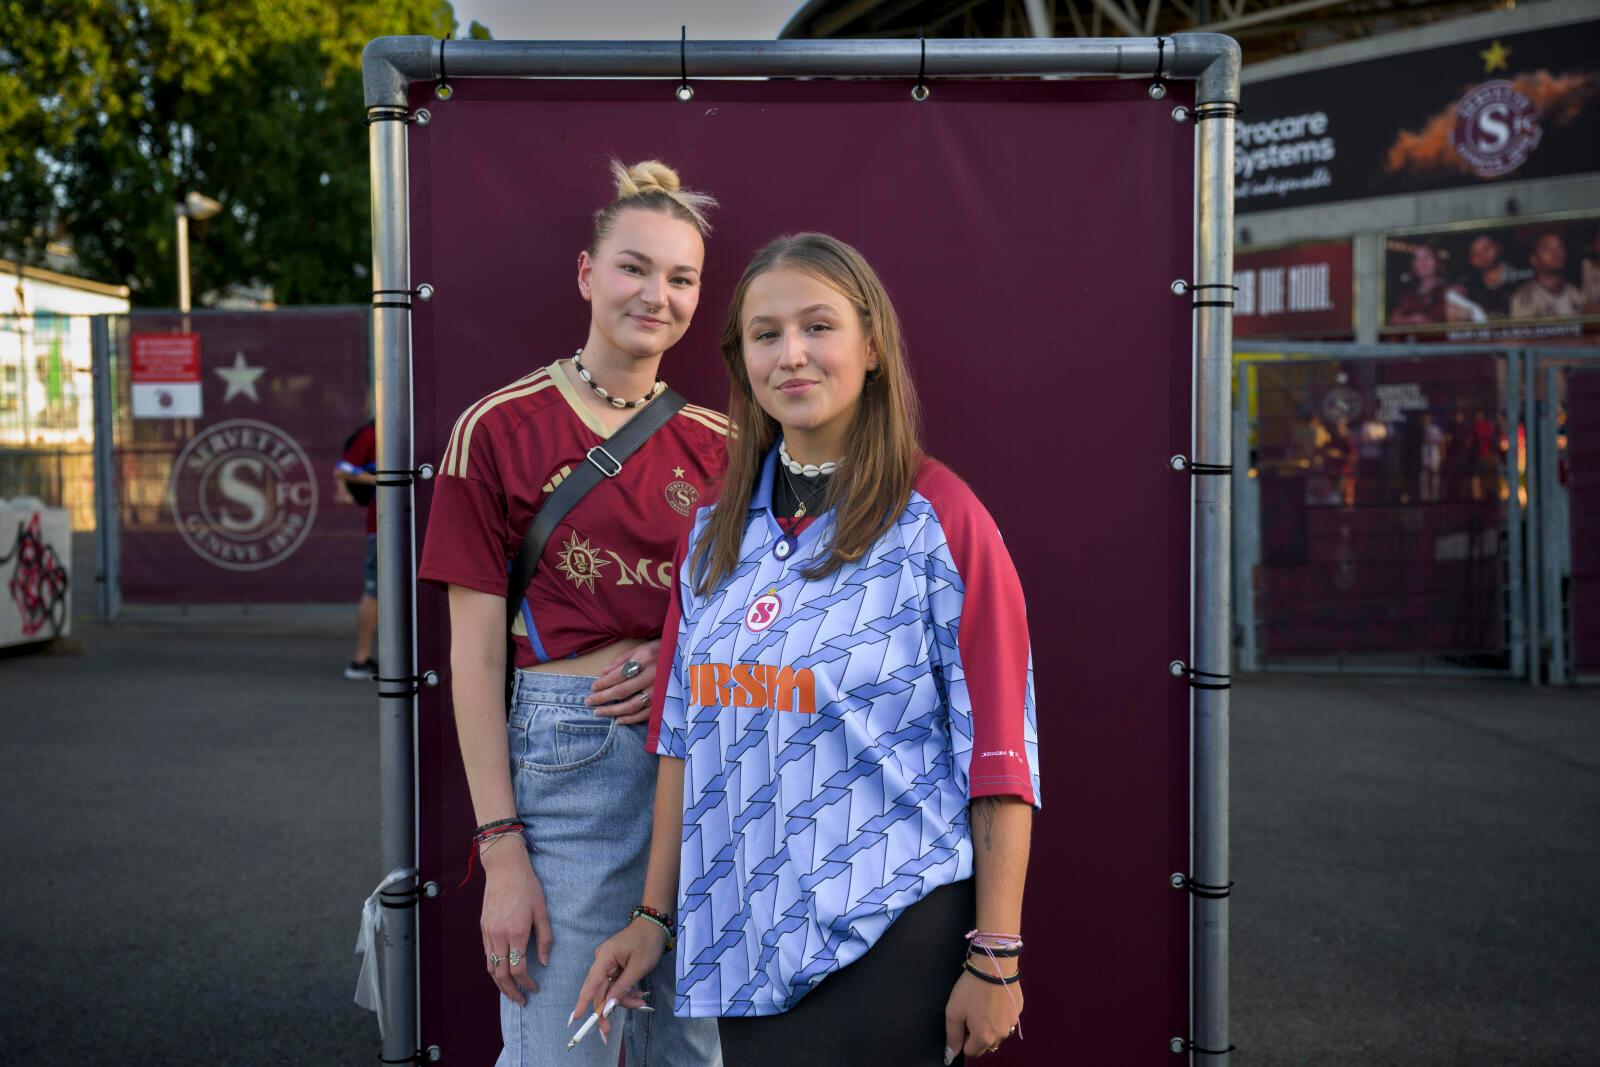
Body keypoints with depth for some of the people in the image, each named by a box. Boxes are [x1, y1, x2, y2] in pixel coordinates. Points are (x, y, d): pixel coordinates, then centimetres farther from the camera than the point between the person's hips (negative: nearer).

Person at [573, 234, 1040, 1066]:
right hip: (740, 943, 5)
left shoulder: (939, 520, -10)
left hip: (886, 942, -5)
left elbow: (1000, 751, -11)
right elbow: (683, 735, 11)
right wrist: (655, 915, 11)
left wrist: (995, 958, -12)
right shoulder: (716, 528, 7)